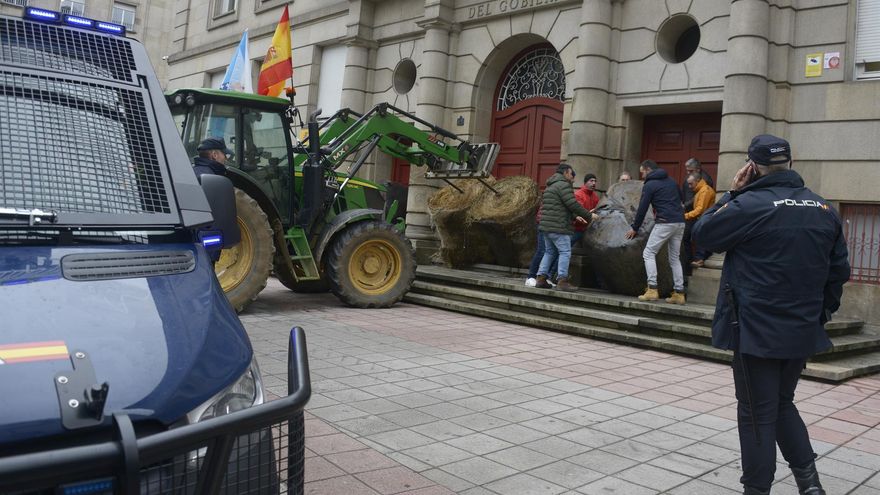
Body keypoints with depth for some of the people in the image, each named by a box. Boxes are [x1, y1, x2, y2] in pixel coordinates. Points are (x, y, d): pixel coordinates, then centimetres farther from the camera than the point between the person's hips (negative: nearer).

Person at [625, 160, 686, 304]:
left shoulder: (650, 185, 0)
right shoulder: (671, 182, 20)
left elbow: (642, 208, 1)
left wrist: (635, 228, 10)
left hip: (665, 223, -7)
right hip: (680, 222, 7)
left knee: (649, 253, 0)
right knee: (674, 257, 12)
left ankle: (652, 289, -10)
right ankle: (679, 293, 7)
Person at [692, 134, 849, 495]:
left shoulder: (750, 204, -17)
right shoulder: (824, 209, 6)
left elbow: (702, 234, -3)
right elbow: (839, 270, 12)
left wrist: (731, 194, 2)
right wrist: (822, 311, 22)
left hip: (756, 330, -6)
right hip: (802, 331, 6)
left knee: (757, 414, 5)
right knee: (782, 404, 23)